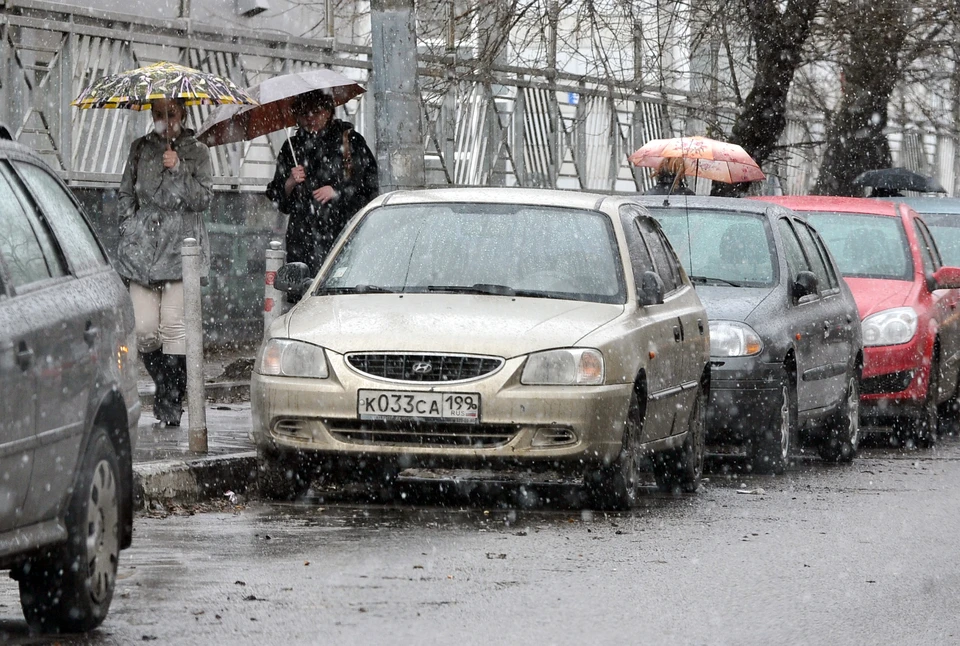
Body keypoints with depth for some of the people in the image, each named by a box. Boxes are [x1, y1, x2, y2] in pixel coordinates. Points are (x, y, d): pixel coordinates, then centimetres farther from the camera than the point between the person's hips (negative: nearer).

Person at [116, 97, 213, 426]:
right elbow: (125, 193, 20)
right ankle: (163, 386, 15)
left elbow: (203, 199, -2)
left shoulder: (196, 152, 6)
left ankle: (171, 401, -4)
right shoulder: (140, 149, 13)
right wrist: (130, 227, 7)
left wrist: (178, 168, -13)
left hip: (181, 247, -2)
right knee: (145, 329, -6)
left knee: (173, 325, -10)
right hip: (142, 248, 2)